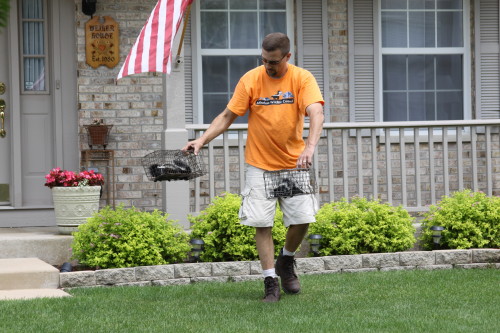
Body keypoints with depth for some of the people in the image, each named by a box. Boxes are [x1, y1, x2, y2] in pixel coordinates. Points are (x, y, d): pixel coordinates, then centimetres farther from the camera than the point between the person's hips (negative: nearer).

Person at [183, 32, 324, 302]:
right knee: (261, 222, -6)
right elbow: (228, 115, -1)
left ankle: (286, 261, 24)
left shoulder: (302, 78, -6)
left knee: (303, 218, -4)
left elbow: (316, 114, -19)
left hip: (293, 163, 0)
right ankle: (271, 282, 2)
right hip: (259, 164, 0)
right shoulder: (251, 79, -5)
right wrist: (202, 140, -14)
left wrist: (310, 146, -37)